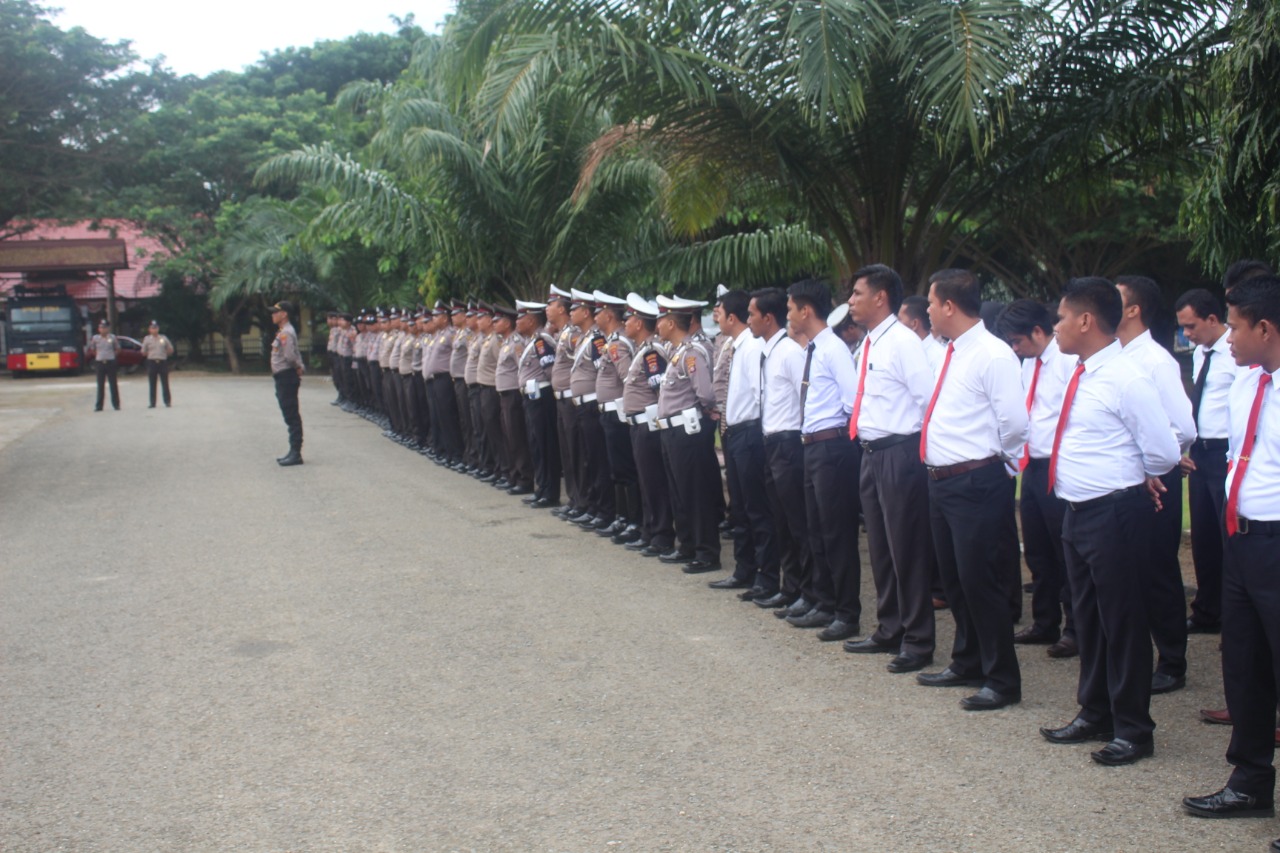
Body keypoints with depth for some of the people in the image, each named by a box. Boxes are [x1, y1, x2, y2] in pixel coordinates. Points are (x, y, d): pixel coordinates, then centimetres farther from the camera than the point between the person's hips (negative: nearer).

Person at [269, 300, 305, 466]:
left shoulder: (286, 333, -16)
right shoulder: (282, 331, 16)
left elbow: (290, 356, -27)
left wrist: (297, 367, -10)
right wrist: (298, 367, 6)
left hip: (287, 377, -11)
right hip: (282, 378, 11)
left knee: (292, 416, -8)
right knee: (290, 416, 14)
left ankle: (296, 454, -7)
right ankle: (293, 451, 20)